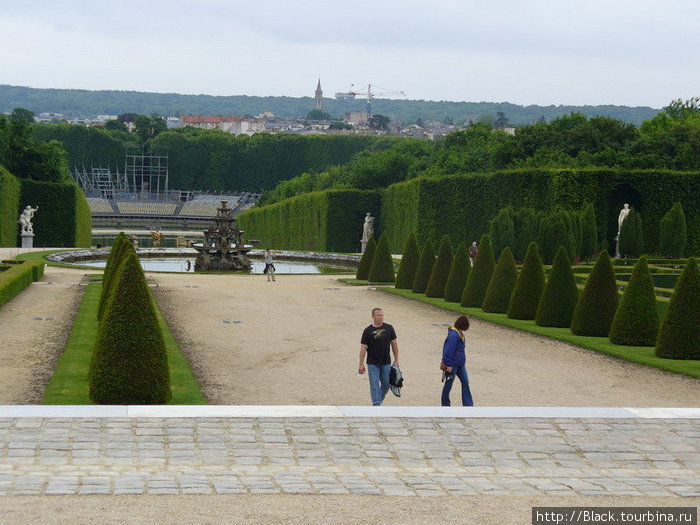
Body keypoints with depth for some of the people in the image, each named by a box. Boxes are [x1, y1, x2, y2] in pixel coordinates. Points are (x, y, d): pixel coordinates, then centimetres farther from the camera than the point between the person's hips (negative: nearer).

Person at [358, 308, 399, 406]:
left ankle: (379, 400, 32)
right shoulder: (368, 331, -5)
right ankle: (376, 405, -7)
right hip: (373, 363, -3)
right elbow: (363, 348, -4)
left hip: (386, 362, 3)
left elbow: (394, 344, 8)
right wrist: (361, 364, -6)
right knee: (374, 385, -7)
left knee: (386, 384, 9)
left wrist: (396, 360, 7)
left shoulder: (389, 328, 2)